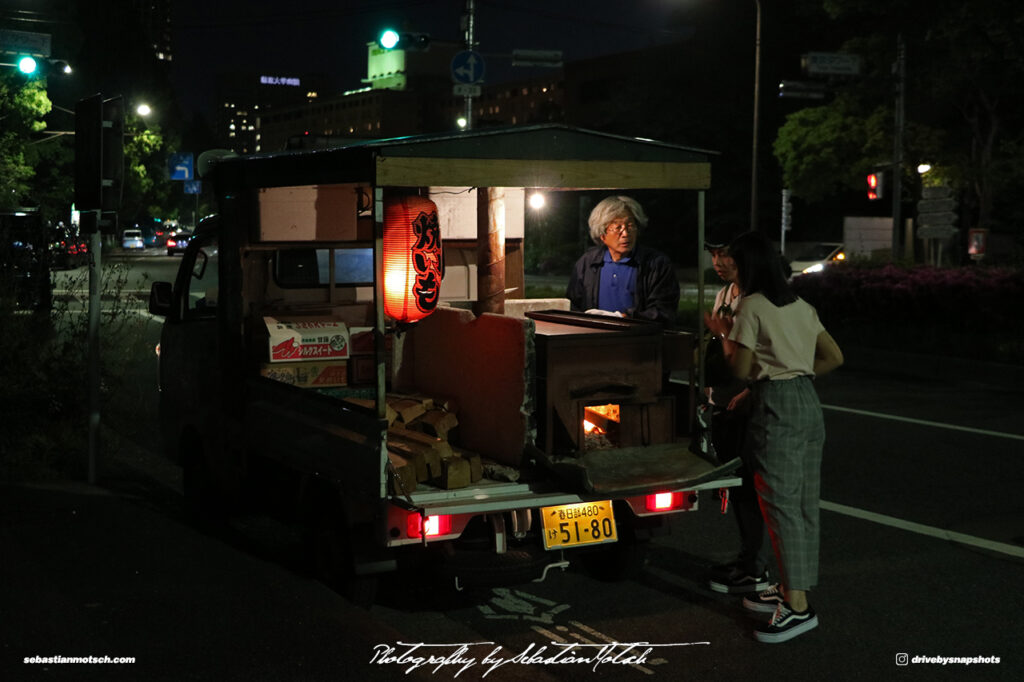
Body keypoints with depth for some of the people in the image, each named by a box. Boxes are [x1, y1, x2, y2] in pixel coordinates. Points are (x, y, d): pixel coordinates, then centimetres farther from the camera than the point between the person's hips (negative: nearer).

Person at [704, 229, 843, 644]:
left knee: (781, 503, -7)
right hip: (808, 403, 9)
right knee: (804, 502, 11)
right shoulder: (800, 306, 15)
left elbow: (741, 370, -9)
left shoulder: (752, 307, -8)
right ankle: (789, 588, 21)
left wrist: (724, 335, 5)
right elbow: (834, 357, 16)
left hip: (777, 406, -8)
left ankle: (798, 607, -8)